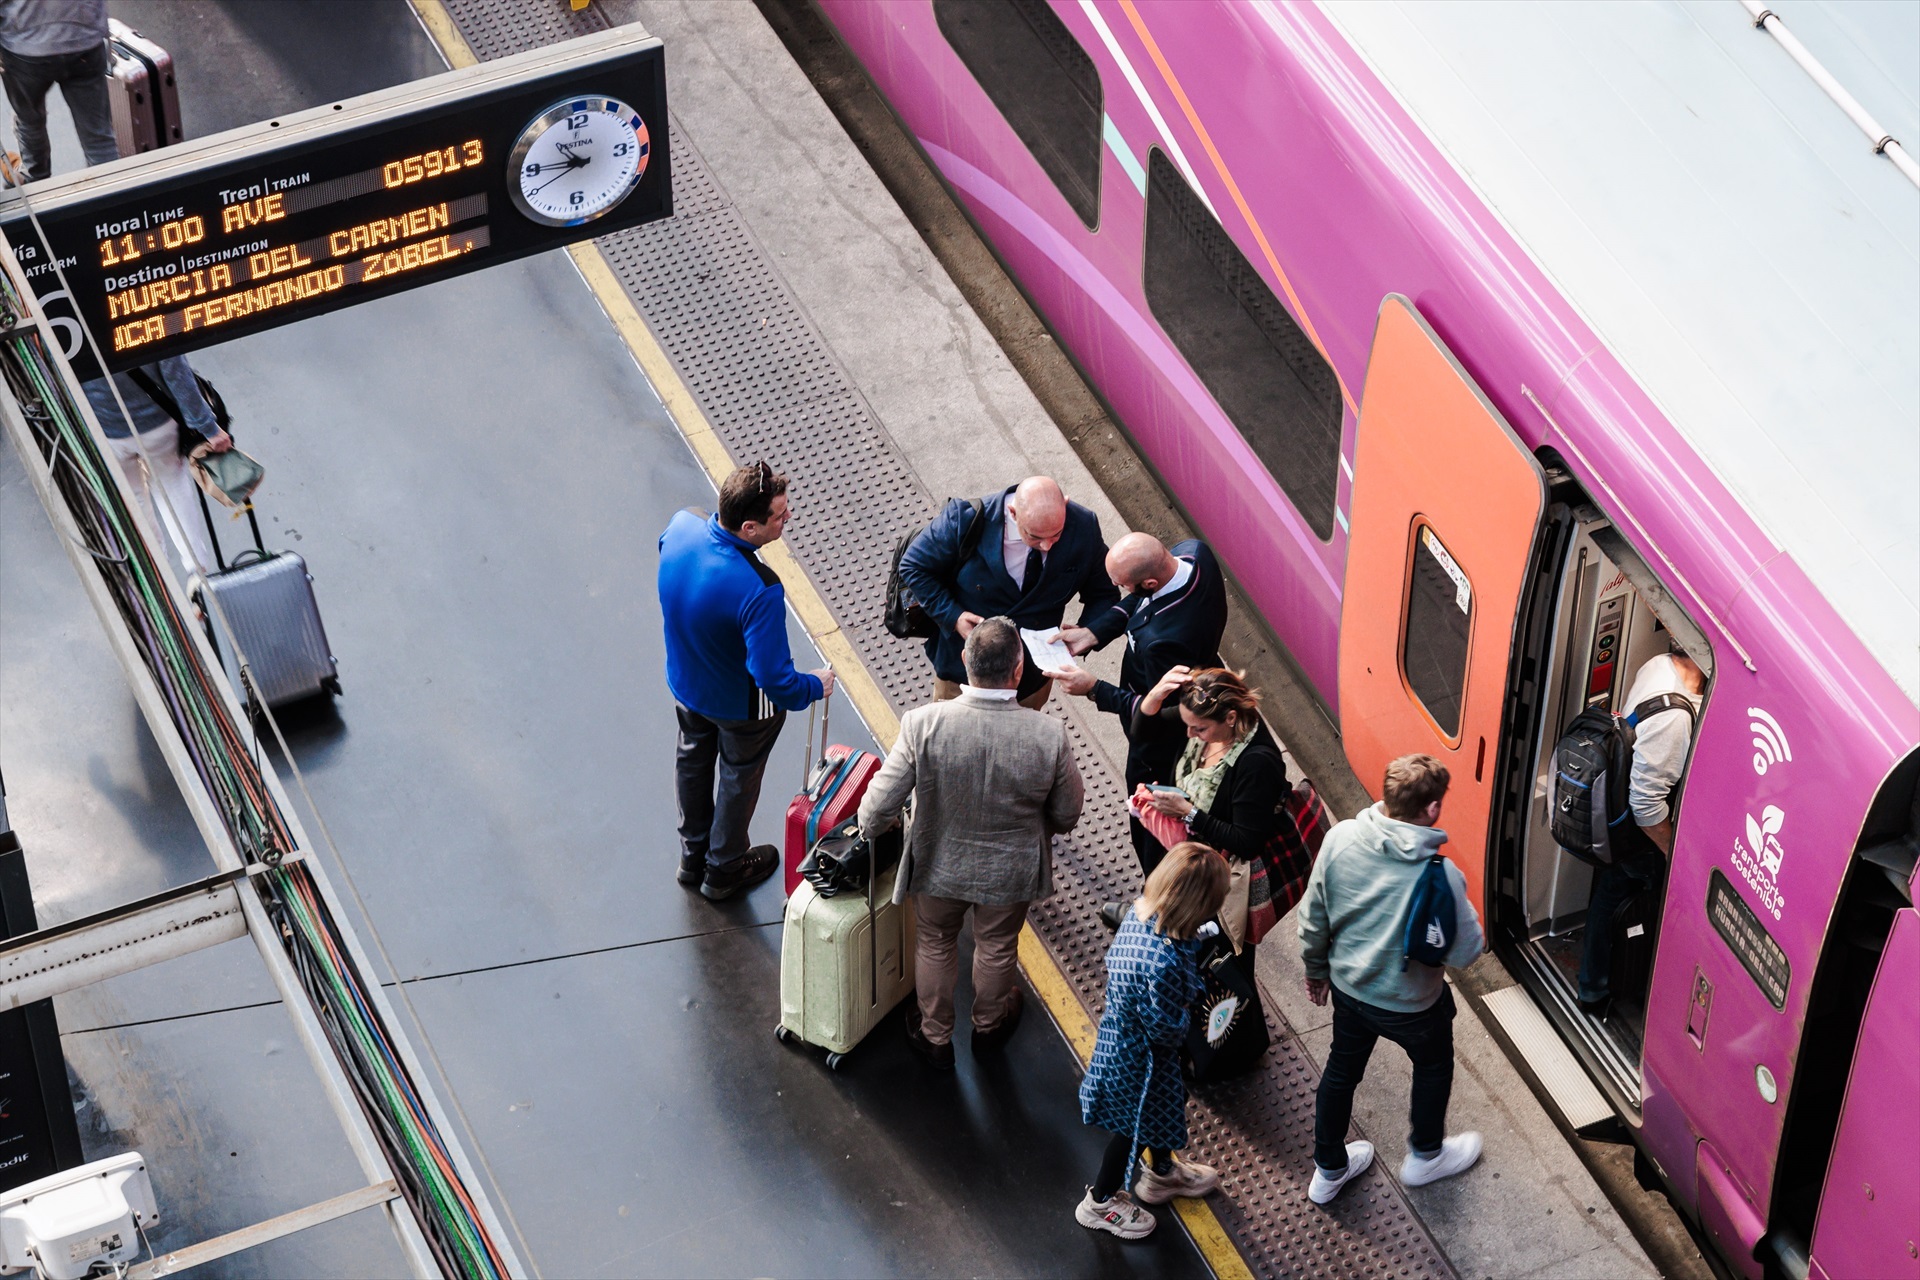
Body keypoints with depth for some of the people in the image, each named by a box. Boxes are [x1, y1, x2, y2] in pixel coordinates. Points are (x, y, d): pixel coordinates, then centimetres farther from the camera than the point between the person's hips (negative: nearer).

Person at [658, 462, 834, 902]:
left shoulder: (681, 525, -26)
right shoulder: (759, 590, -44)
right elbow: (773, 679, -36)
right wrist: (814, 687, -16)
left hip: (685, 680, 5)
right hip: (740, 702, -5)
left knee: (693, 758, 31)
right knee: (738, 775, 24)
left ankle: (693, 856, 54)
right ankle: (723, 870, 48)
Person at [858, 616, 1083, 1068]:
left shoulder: (923, 724, -31)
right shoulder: (1050, 736, -29)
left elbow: (878, 809, -23)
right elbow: (1066, 816, -12)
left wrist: (870, 826, 2)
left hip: (939, 865, 0)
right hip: (1010, 873, 0)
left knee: (935, 946, 29)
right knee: (997, 948, 30)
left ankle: (935, 1036, 51)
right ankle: (988, 1025, 57)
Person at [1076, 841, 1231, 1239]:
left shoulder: (1143, 911, -19)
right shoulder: (1164, 962, -44)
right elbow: (1166, 1027, -30)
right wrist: (1199, 1005, -12)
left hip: (1123, 1034, 8)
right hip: (1140, 1060, -8)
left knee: (1170, 1104, 33)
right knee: (1136, 1127, 20)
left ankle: (1162, 1173, 61)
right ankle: (1099, 1203, 45)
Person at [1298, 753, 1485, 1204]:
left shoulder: (1340, 839, -21)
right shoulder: (1439, 875, -34)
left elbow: (1313, 917, -7)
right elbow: (1466, 951, -24)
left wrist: (1316, 968, 11)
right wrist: (1463, 910, -5)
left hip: (1348, 986, 4)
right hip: (1410, 1002, -4)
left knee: (1342, 1067, 27)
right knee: (1434, 1065, 28)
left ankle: (1329, 1169, 45)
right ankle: (1425, 1156, 49)